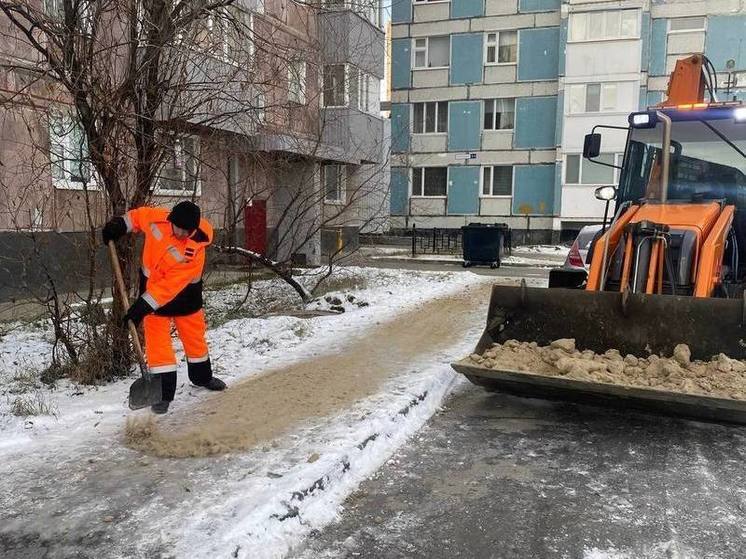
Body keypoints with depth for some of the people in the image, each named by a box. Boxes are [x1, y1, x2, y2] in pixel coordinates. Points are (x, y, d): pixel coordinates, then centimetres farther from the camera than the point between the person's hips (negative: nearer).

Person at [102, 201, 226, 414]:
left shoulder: (195, 250, -31)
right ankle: (163, 391, 0)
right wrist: (119, 224, -6)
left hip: (184, 293, -2)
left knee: (194, 335, 13)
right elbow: (138, 215, 5)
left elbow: (170, 285, -32)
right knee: (157, 339, -4)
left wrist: (144, 306, -33)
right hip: (151, 283, 2)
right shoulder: (157, 218, -20)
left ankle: (202, 376, 38)